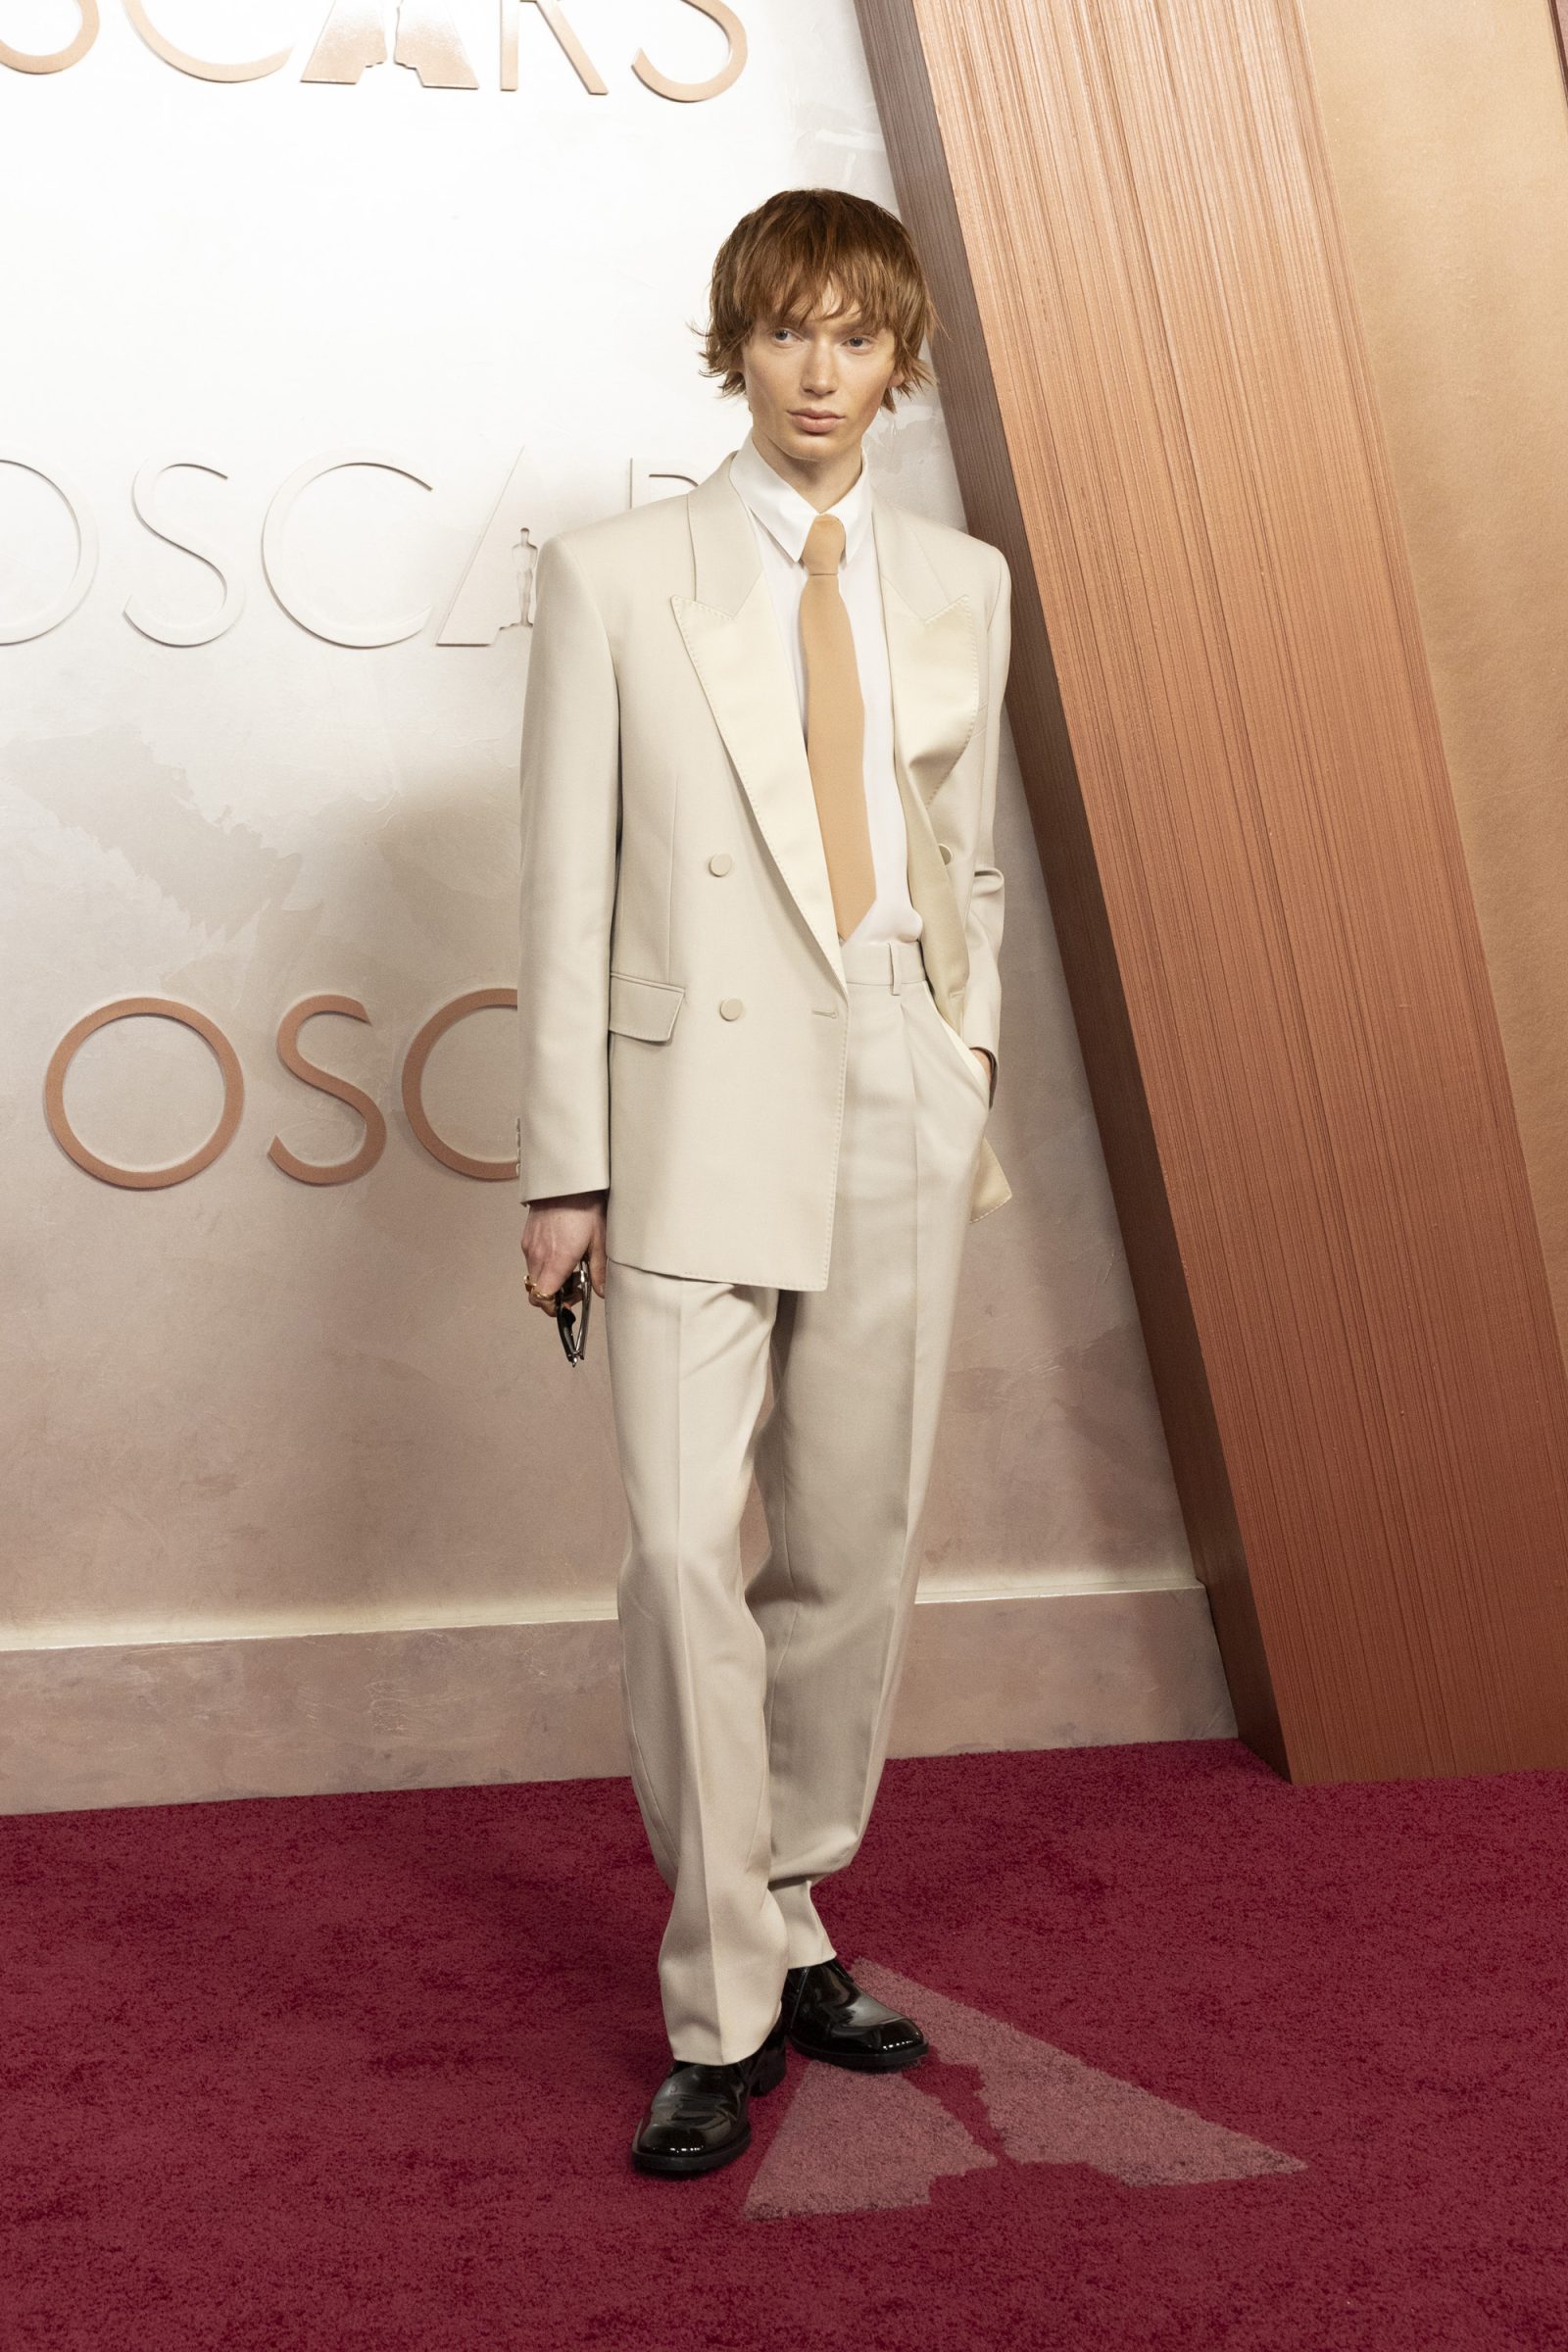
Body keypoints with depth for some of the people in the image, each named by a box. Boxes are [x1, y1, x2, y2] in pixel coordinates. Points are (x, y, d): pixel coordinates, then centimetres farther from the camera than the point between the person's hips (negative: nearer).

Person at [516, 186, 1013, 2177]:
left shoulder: (957, 587, 11)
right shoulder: (614, 578, 0)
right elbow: (566, 890, -2)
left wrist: (973, 1068, 9)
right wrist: (562, 1166, -6)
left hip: (900, 1106, 4)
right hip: (704, 1103, -3)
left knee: (854, 1552, 9)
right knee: (682, 1550, -11)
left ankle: (793, 1932, 27)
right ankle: (718, 2015, 3)